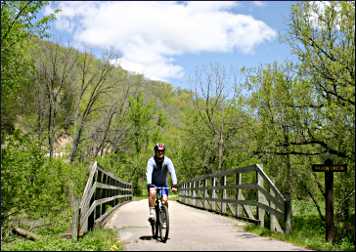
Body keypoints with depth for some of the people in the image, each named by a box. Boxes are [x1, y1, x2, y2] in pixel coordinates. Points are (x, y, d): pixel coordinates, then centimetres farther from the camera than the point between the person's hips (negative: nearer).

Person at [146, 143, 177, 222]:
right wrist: (149, 184, -45)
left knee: (165, 200, -16)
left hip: (163, 184, 1)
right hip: (153, 183, -1)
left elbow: (172, 172, -24)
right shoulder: (151, 161, -17)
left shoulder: (167, 161, -14)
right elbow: (149, 173, -30)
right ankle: (151, 212, -20)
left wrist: (174, 185, -37)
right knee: (152, 193, -32)